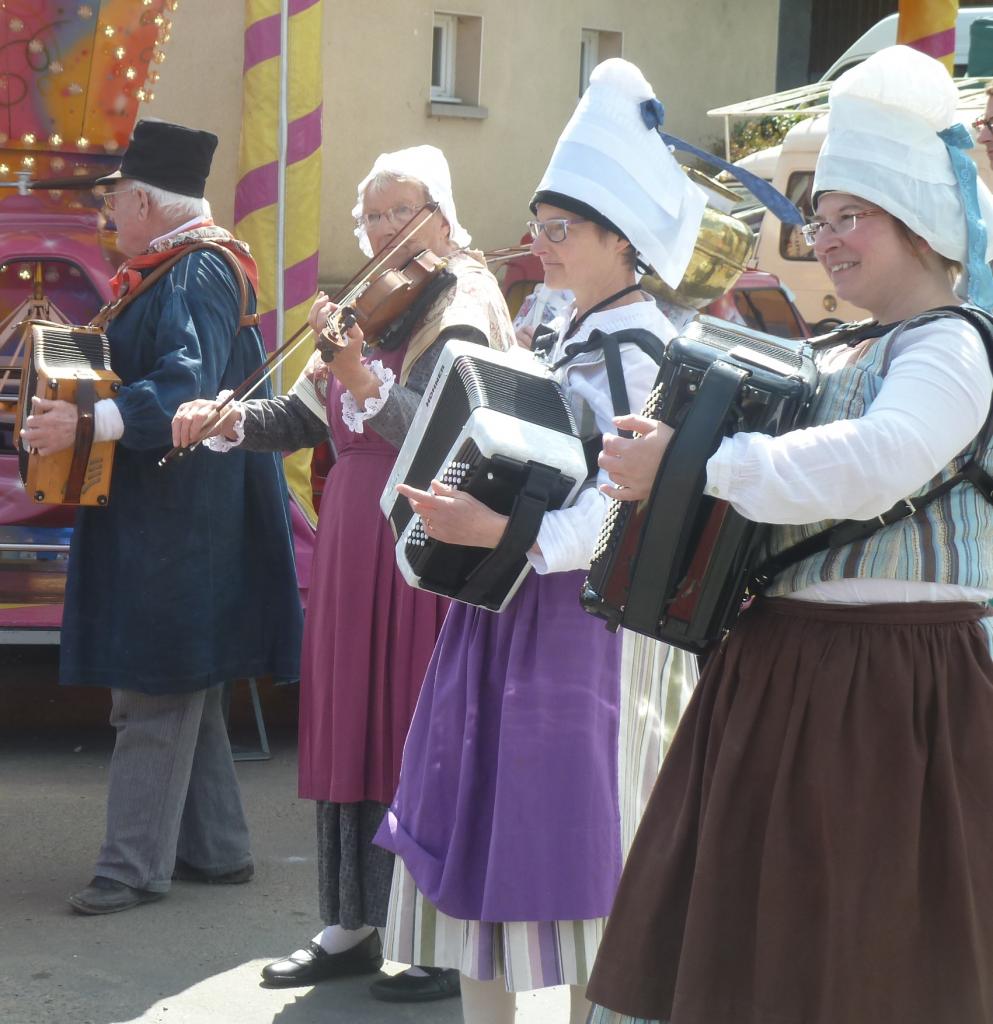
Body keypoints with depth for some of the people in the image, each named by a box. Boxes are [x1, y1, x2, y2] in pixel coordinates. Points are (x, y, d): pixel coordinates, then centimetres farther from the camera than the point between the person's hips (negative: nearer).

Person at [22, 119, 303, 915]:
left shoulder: (198, 276, -16)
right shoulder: (180, 269, 13)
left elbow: (186, 387, -29)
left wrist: (89, 424, -37)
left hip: (181, 524, -10)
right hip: (164, 515, 10)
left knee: (153, 693, -6)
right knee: (181, 687, 15)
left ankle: (136, 865, -2)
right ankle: (215, 847, 23)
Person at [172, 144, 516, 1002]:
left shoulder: (460, 315, -7)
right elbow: (307, 417, 17)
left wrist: (361, 374, -38)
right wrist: (229, 422, 1)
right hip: (353, 546, 7)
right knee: (352, 729, 11)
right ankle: (355, 922, 22)